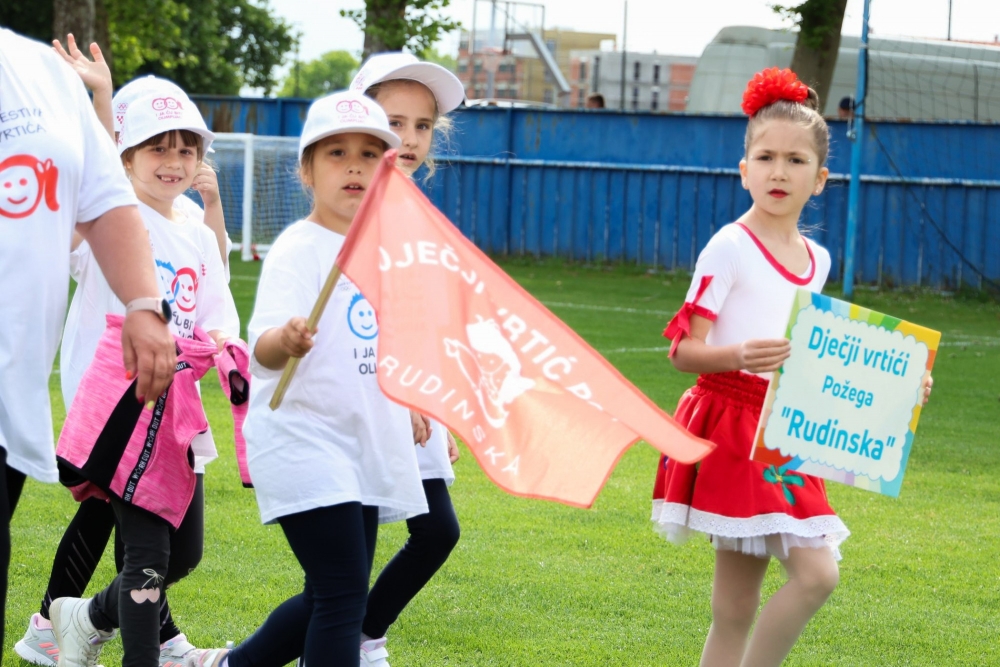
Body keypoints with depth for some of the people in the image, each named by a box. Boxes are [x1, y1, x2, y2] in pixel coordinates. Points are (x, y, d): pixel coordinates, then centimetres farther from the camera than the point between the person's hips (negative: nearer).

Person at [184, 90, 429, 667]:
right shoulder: (298, 249, -13)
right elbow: (264, 346, -27)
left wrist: (409, 405, 26)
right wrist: (287, 341, -48)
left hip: (366, 445, 8)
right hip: (304, 441, -8)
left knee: (331, 599, 13)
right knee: (343, 595, -14)